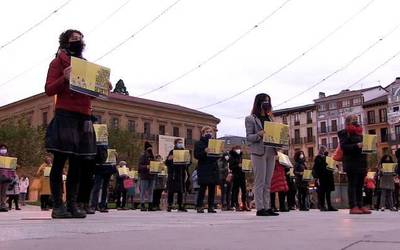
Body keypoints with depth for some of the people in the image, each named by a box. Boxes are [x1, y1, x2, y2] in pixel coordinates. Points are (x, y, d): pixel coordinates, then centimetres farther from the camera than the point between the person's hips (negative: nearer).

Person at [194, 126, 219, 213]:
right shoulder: (199, 143, 4)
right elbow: (196, 155, -6)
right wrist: (204, 151, -20)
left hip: (213, 168, 5)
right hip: (203, 169, -4)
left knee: (212, 188, 3)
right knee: (203, 187, -7)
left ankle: (211, 206, 8)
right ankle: (199, 206, -2)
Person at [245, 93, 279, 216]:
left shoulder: (269, 118, 21)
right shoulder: (251, 119, 3)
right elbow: (248, 137, -4)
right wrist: (259, 134, -21)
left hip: (270, 152, 6)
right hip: (258, 152, -6)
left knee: (268, 182, 6)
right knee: (260, 182, -7)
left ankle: (267, 207, 8)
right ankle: (260, 208, -6)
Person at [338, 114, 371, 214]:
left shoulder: (359, 132, 22)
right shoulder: (344, 133, -1)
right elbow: (343, 146, -12)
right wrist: (356, 146, -22)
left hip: (361, 162, 7)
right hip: (351, 162, -7)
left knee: (360, 185, 5)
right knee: (352, 184, -8)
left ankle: (360, 205, 7)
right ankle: (353, 207, -9)